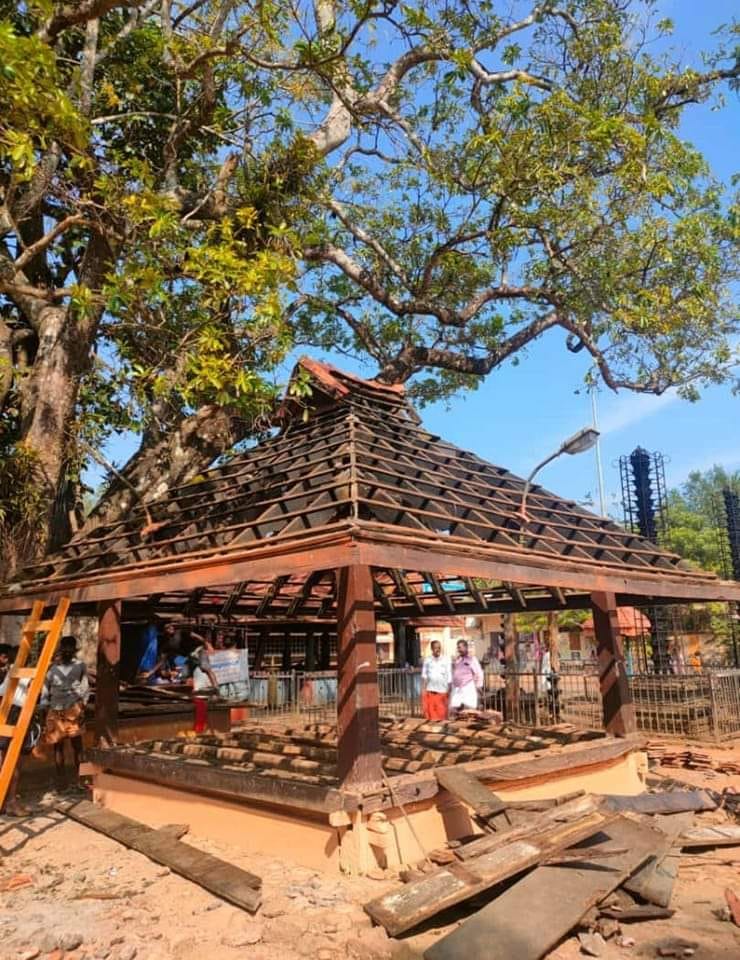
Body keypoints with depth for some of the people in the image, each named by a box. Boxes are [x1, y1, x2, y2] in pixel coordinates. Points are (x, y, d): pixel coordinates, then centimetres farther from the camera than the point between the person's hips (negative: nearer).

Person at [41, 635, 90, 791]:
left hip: (74, 709, 0)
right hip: (55, 711, 0)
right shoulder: (52, 668, 1)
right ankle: (61, 779, 15)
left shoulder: (80, 666, -1)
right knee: (57, 745, 7)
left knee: (77, 744, 2)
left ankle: (78, 777, 8)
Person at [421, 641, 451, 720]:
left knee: (442, 713, -2)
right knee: (430, 712, -1)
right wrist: (424, 688, -2)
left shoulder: (446, 660, 2)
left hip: (442, 691, 0)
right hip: (429, 691, 1)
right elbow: (424, 675, 6)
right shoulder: (427, 660, 4)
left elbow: (449, 677, 4)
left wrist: (449, 691, 2)